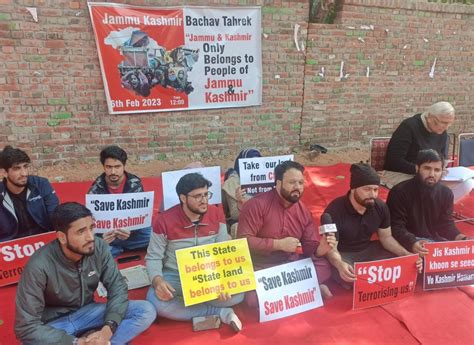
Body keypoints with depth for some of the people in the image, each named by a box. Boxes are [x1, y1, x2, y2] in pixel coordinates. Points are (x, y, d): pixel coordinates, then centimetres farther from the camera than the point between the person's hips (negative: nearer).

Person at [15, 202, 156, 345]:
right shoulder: (39, 265, -26)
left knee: (147, 311, -16)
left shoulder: (99, 247, -17)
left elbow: (117, 287, -10)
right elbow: (27, 326, -22)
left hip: (87, 312, 3)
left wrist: (108, 329, -26)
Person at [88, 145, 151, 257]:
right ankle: (123, 247, -7)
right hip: (106, 233, 0)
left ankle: (117, 247, -6)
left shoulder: (134, 184, -9)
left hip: (131, 231, 0)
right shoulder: (96, 189, -8)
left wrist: (130, 231, -34)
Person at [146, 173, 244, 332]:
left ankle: (181, 302, -12)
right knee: (155, 301, -32)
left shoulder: (217, 215, -8)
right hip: (175, 276, -1)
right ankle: (220, 312, -20)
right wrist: (157, 280, -29)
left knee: (237, 293, -24)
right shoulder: (164, 221, -15)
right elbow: (153, 258, -8)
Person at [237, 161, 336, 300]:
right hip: (260, 268, -4)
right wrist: (279, 244, -20)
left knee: (325, 266, -17)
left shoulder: (304, 212, 3)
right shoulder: (257, 204, -13)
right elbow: (243, 241, -17)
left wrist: (321, 248, -19)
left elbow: (310, 248, 5)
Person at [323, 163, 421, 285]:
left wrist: (406, 254, -16)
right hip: (343, 254, -5)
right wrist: (339, 264, -50)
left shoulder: (381, 207, -8)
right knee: (348, 278, -35)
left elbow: (386, 237, 3)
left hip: (368, 250, 6)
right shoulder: (334, 210, -26)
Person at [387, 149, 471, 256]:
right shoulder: (400, 192, -15)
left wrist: (458, 237, -15)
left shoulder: (446, 193, 4)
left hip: (435, 240, 6)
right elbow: (396, 226, -18)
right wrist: (412, 243, -35)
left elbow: (446, 224, 6)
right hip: (408, 243, -6)